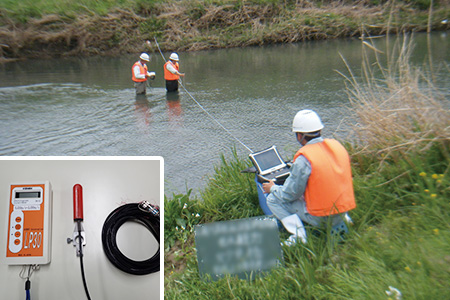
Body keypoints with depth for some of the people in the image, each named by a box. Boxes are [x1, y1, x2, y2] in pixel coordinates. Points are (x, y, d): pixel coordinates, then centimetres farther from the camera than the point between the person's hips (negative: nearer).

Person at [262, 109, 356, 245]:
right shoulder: (337, 145, 0)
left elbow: (291, 194, -12)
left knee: (273, 199, 3)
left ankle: (298, 235, -8)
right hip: (343, 210, 7)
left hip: (320, 218, -7)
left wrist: (273, 188, 7)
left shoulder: (304, 158, -21)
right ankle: (345, 219, 21)